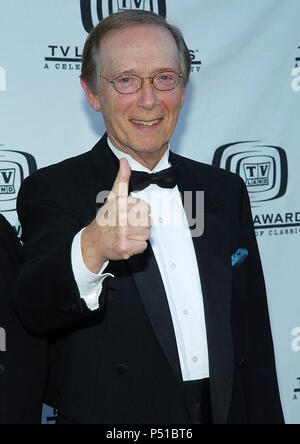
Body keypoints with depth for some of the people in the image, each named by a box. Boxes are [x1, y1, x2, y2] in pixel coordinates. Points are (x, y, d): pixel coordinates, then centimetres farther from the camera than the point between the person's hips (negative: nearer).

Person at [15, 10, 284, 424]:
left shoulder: (226, 191, 3)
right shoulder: (51, 191, -10)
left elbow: (253, 334, 5)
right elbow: (35, 309, -26)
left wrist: (265, 416, 0)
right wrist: (90, 250, -45)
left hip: (226, 410, 4)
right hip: (111, 416, -3)